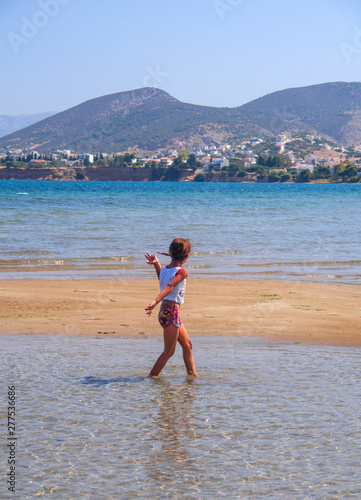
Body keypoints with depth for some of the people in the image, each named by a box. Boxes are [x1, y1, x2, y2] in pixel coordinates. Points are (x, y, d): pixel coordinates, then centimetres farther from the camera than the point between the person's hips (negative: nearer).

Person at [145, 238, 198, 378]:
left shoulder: (164, 269, 10)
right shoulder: (181, 272, -13)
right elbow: (170, 286, -28)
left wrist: (156, 264, 24)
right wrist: (156, 301, -41)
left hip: (166, 311, 9)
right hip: (171, 312, -9)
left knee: (187, 344, 17)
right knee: (169, 351, 0)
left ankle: (192, 374, 23)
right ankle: (152, 376, 4)